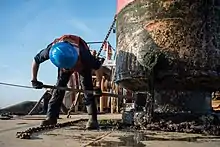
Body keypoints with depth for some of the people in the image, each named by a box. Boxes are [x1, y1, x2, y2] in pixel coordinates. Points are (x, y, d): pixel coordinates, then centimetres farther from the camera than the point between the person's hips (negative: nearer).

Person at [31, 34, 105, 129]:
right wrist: (34, 80, -17)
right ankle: (51, 117, 0)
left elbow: (98, 66, -31)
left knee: (87, 89, -14)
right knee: (59, 87, -6)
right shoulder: (51, 50, -38)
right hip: (64, 62, 3)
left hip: (84, 64, -2)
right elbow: (36, 60, -18)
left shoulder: (84, 54, -46)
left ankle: (93, 119, -12)